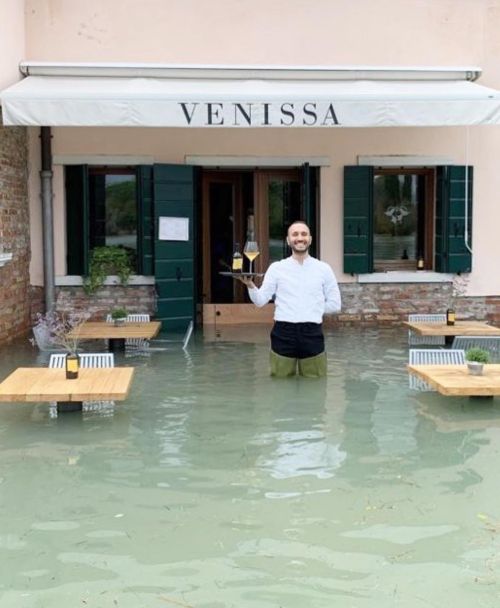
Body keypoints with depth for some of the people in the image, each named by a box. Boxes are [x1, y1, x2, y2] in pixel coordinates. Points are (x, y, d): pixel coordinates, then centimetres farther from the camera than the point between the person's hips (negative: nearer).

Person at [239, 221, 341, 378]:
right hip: (283, 332, 0)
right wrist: (250, 285, -19)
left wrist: (312, 310, 1)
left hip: (312, 332, 1)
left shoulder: (323, 269, 6)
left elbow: (335, 304, 8)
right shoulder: (276, 268, 5)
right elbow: (260, 300, -2)